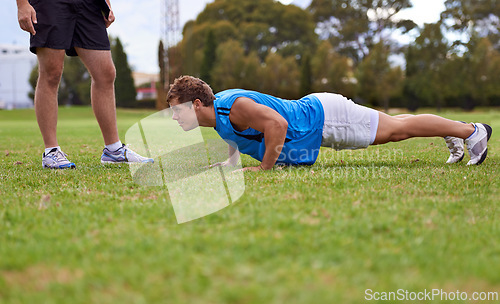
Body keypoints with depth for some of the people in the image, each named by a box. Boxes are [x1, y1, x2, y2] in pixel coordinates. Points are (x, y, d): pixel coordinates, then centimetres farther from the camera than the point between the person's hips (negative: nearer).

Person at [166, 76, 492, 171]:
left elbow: (277, 123, -37)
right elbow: (237, 134, 21)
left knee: (396, 129, 3)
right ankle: (453, 135, 38)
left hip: (324, 117, -8)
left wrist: (265, 167, -28)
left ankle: (472, 131, 16)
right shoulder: (217, 105, 0)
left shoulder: (234, 106, -29)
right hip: (312, 108, 8)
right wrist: (230, 160, 7)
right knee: (392, 126, 21)